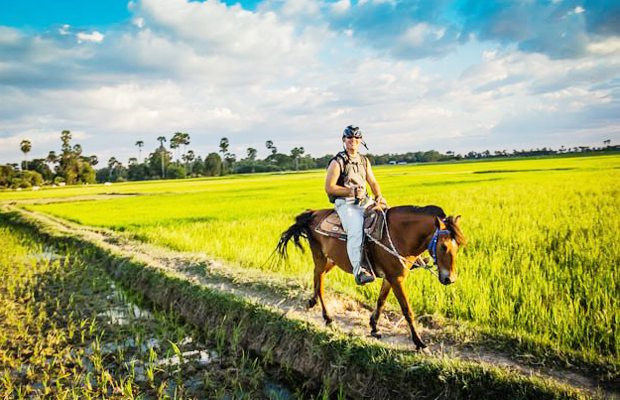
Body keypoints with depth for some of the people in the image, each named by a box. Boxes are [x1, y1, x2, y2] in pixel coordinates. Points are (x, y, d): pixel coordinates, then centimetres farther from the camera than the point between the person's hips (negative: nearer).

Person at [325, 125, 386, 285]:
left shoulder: (364, 161, 16)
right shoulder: (337, 162, -4)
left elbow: (373, 182, 16)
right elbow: (329, 188, -7)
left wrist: (378, 196, -5)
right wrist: (351, 191, -16)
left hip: (364, 201, 7)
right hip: (344, 203, -7)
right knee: (356, 229, -31)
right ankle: (358, 269, -38)